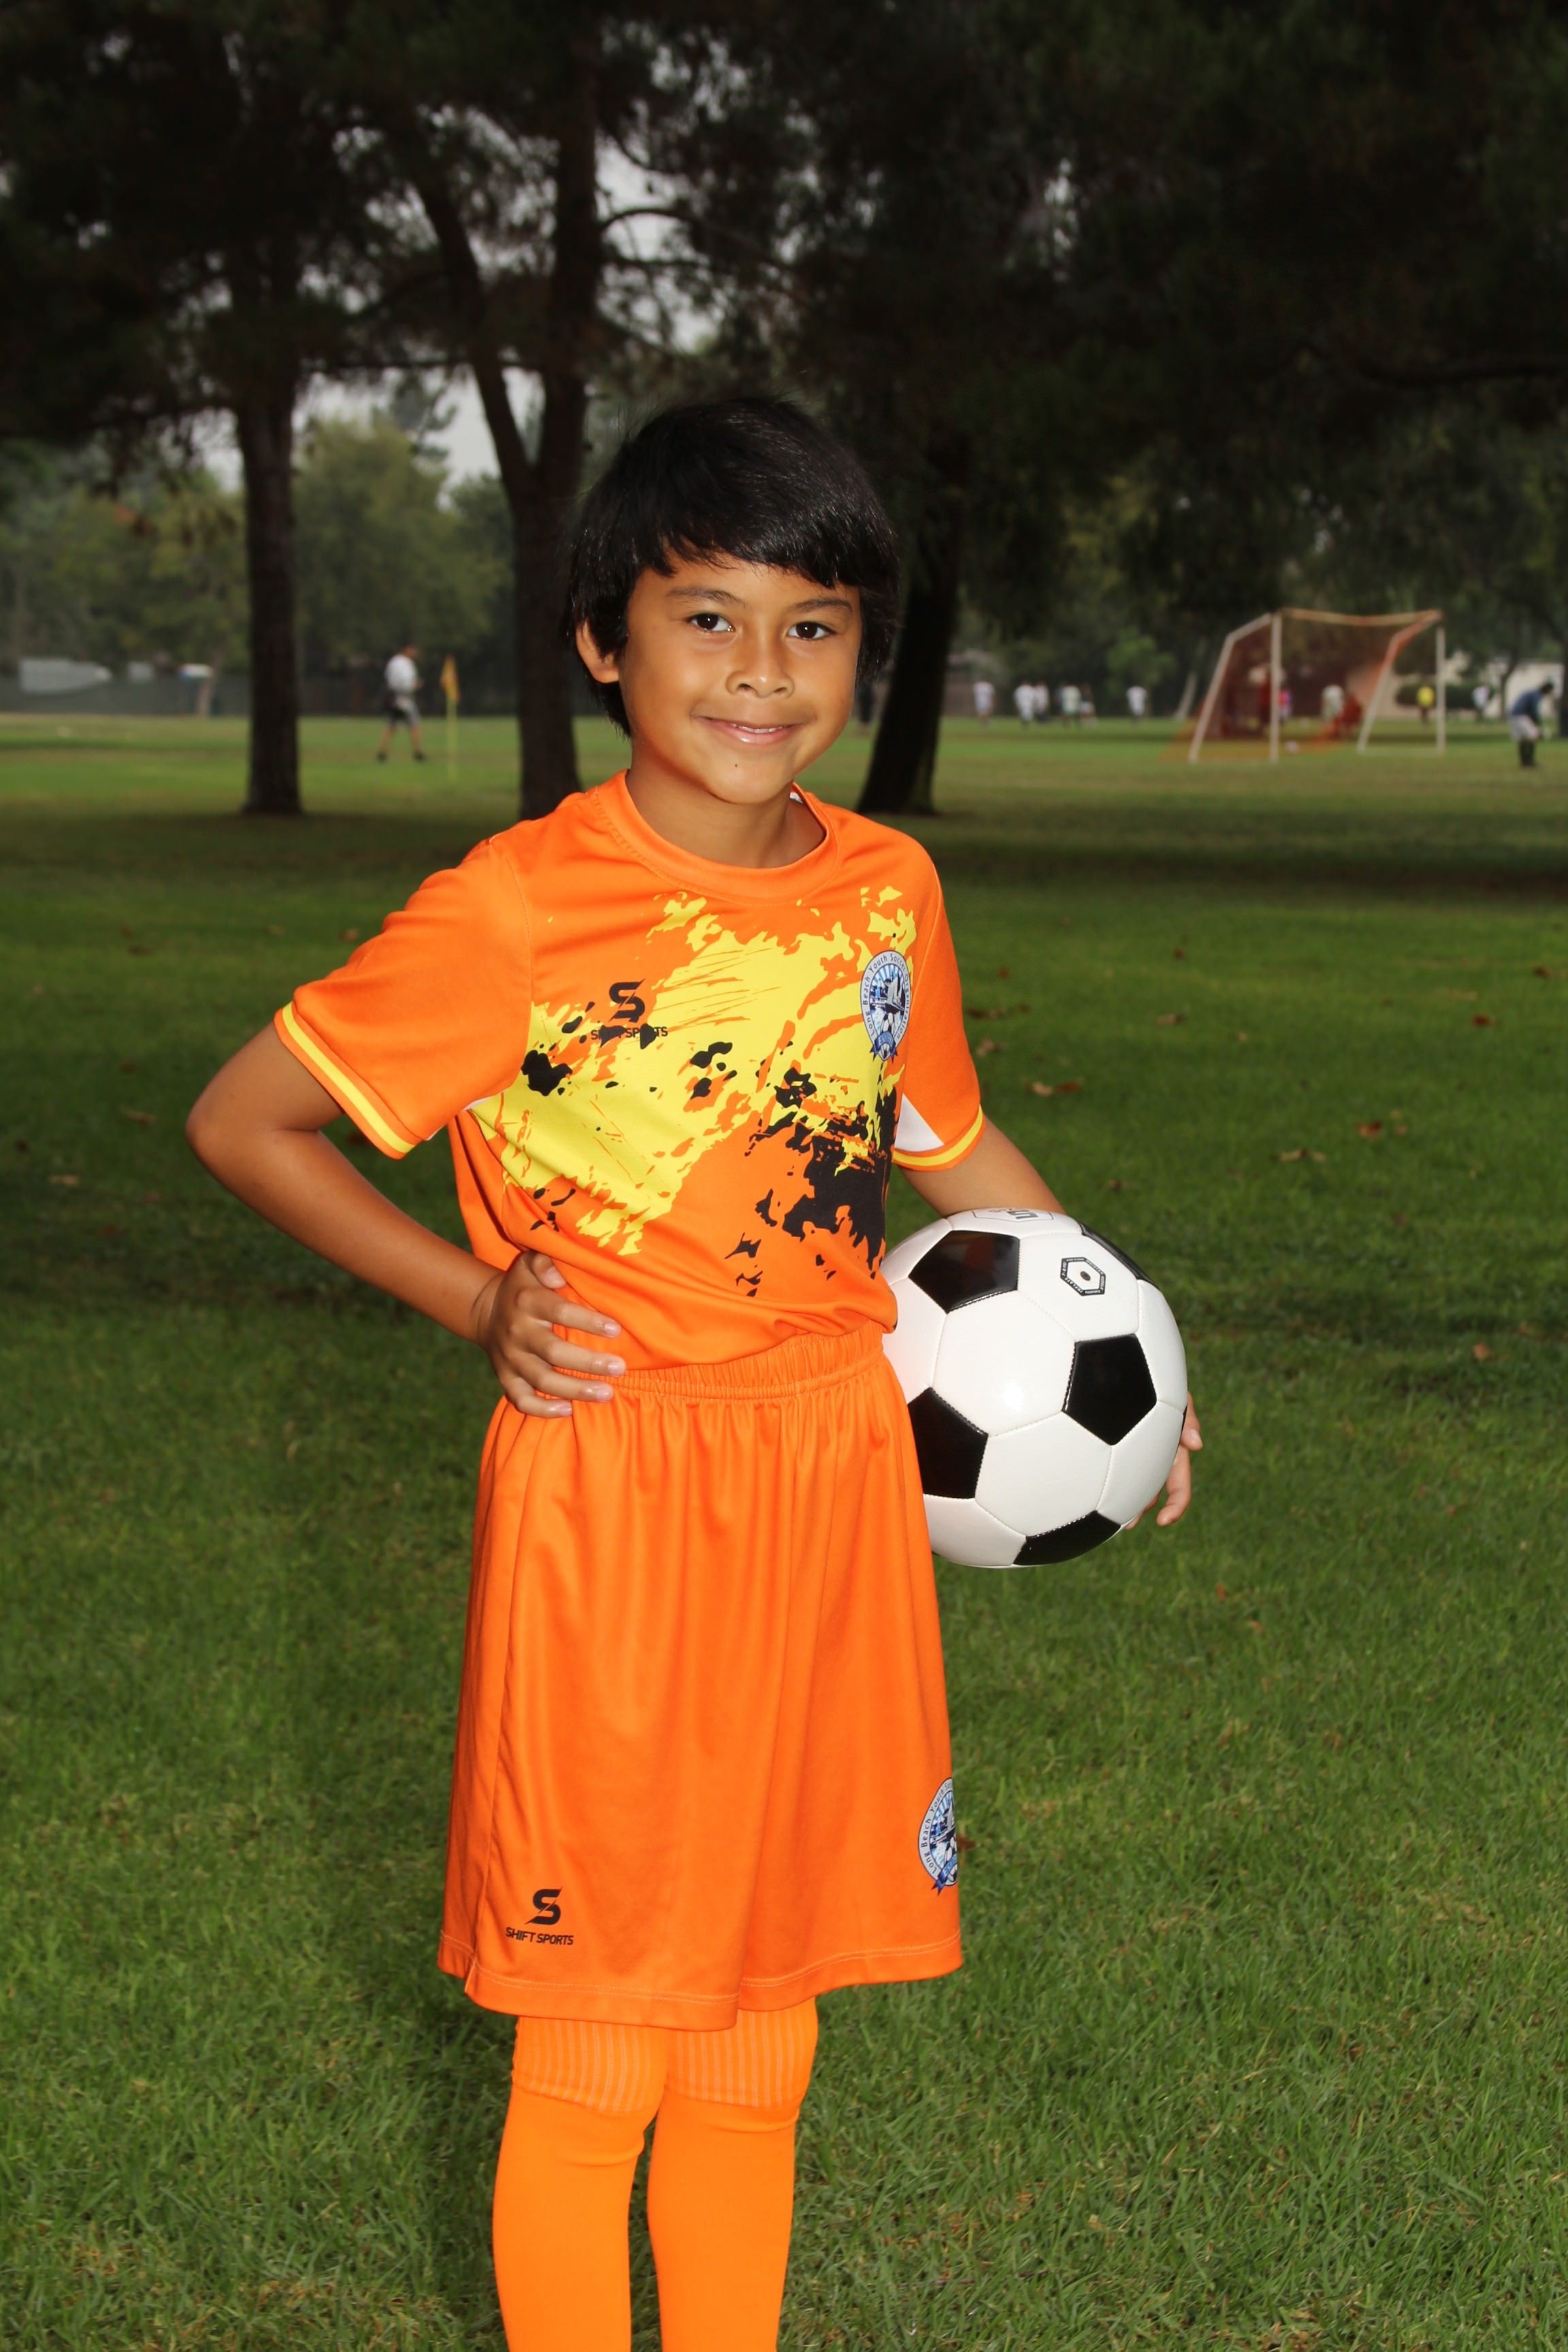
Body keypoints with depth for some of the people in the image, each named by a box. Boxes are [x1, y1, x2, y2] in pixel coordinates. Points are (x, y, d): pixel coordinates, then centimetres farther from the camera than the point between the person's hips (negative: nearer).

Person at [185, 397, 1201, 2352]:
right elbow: (242, 1123, -4)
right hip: (607, 1505, -4)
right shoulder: (514, 911, -12)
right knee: (595, 2062, 4)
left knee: (759, 2054, 15)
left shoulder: (887, 892, 3)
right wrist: (474, 1305, -9)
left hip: (833, 1490, 5)